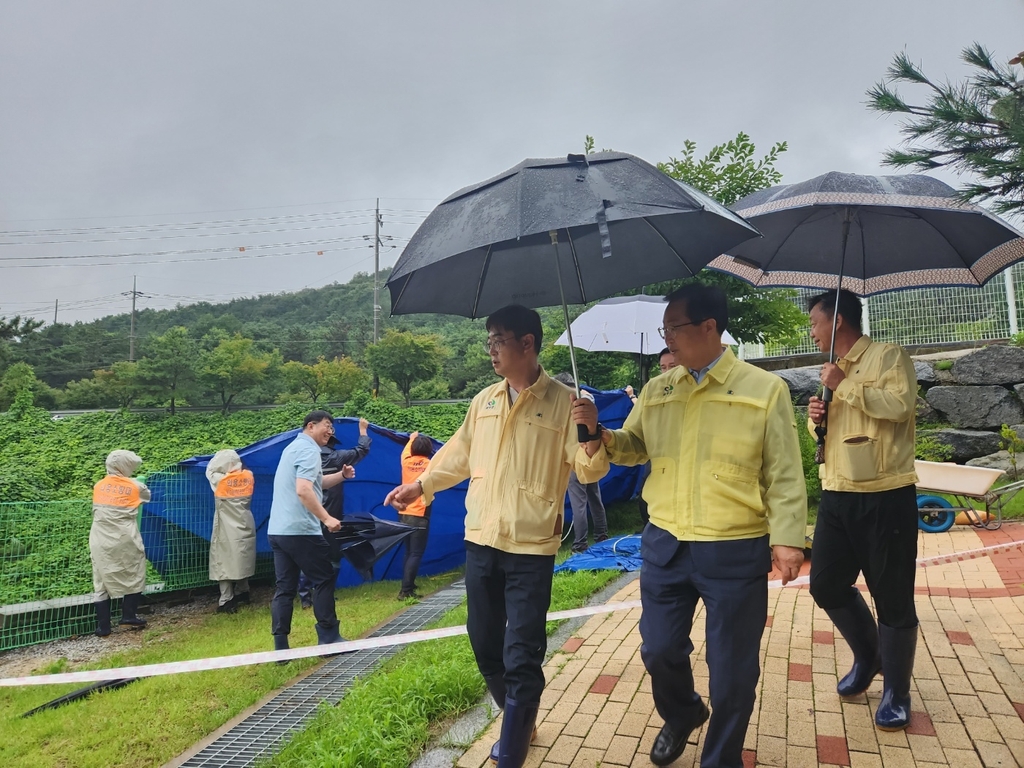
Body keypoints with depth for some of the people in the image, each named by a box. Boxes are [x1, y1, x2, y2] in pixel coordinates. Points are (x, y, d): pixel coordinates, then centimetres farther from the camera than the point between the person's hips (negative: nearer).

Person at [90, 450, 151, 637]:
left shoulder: (98, 486, 8)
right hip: (125, 540, -3)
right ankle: (129, 615, 14)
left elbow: (96, 510, 17)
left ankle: (103, 626, 11)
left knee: (102, 581, 8)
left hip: (100, 541, 3)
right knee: (134, 575, 14)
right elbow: (147, 496, 19)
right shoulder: (135, 486, 0)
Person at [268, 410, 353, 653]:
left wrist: (341, 475, 15)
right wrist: (327, 518, -24)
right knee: (324, 579, 2)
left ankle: (280, 647, 9)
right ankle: (328, 638, 8)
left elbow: (316, 483, 29)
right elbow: (303, 490, -24)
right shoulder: (308, 449, -11)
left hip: (277, 530, 9)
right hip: (300, 530, -9)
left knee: (285, 587, 9)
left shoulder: (294, 447, 21)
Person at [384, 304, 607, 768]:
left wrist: (592, 432, -29)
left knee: (521, 656, 1)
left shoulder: (562, 401, -9)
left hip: (531, 548, -6)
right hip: (480, 541, 6)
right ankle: (516, 720, 42)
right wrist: (420, 486, 24)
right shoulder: (484, 400, 8)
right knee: (484, 644, 18)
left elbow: (590, 472, -11)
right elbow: (460, 453, 22)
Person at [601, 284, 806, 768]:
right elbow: (635, 447, 15)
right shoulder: (656, 390, 5)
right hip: (664, 544, 4)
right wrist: (604, 437, -6)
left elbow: (785, 474, -4)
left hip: (735, 551, -3)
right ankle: (680, 716, 47)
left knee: (732, 668, 10)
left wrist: (787, 537, -11)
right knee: (659, 649, 15)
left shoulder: (765, 389, -5)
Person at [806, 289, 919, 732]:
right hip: (837, 495, 7)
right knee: (826, 584, 10)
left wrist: (844, 385, -16)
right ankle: (868, 655, 35)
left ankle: (896, 692, 21)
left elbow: (899, 405, -23)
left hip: (885, 496, -7)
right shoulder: (835, 371, 16)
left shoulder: (888, 357, -6)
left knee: (893, 596, 3)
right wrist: (816, 419, 3)